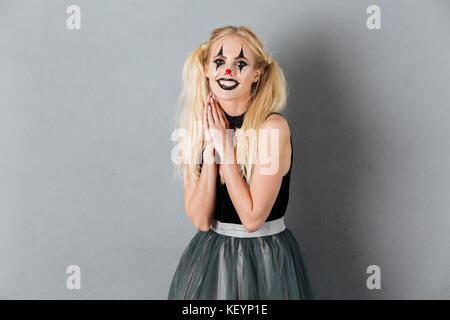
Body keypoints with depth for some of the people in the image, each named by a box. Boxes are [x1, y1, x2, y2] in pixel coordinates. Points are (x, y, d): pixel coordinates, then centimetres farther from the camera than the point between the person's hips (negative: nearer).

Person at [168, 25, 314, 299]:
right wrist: (210, 148, -17)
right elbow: (200, 220, -9)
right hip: (210, 256, 4)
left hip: (266, 258, -4)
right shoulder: (197, 127, -2)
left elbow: (252, 218, -20)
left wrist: (225, 147, -18)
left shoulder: (273, 127, -16)